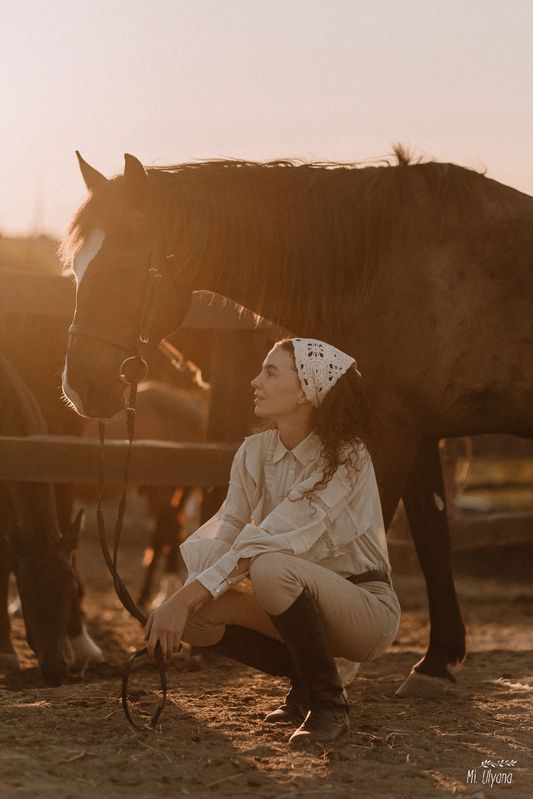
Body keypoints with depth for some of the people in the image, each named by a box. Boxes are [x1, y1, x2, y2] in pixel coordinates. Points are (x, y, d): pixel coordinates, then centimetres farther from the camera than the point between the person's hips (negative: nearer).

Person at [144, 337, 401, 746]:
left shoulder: (346, 456, -21)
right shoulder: (255, 453, 2)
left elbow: (269, 541, -29)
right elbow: (226, 531, -8)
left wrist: (188, 598, -34)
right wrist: (179, 599, -26)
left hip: (367, 609, -7)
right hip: (302, 603, 7)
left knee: (270, 568, -35)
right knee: (196, 614, -16)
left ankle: (329, 704, -17)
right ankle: (303, 681, 6)